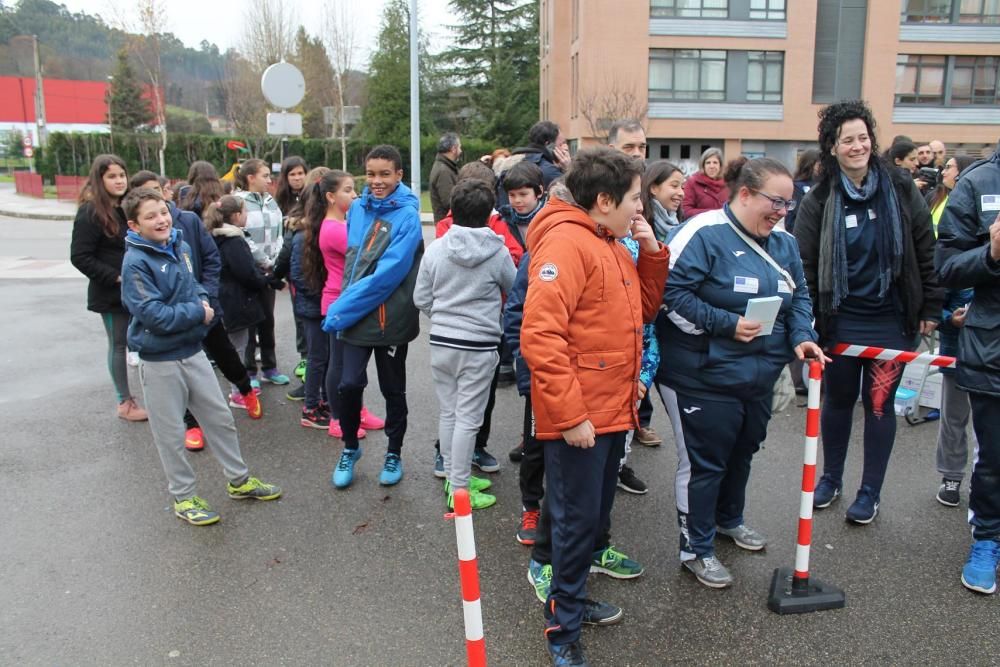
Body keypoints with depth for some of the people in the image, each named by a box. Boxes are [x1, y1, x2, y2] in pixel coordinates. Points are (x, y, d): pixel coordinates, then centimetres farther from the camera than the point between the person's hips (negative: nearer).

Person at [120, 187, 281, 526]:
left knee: (221, 418, 15)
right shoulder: (136, 263, -18)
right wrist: (198, 313, -15)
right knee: (171, 434, 8)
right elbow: (153, 314, -25)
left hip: (192, 351, 7)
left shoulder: (180, 247, 2)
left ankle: (239, 481, 31)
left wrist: (203, 300, -5)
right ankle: (184, 497, 25)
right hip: (160, 360, -6)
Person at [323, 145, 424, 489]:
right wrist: (344, 307, 6)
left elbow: (389, 273, -20)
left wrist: (343, 308, -17)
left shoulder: (407, 215, -13)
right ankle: (350, 447, 22)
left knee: (392, 389, 10)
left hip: (391, 317, -3)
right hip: (355, 315, 4)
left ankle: (394, 453, 30)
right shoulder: (357, 208, 4)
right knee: (350, 384, -4)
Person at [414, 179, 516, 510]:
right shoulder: (498, 252, -10)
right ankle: (459, 489, 9)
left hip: (441, 342, 4)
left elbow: (421, 298, 4)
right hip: (479, 346, -4)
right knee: (468, 418, 2)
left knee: (448, 412, 15)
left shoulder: (435, 249, -3)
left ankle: (454, 476, 27)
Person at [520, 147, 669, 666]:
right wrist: (569, 414, -25)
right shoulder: (565, 243, -18)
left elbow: (644, 309, 18)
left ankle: (573, 596, 39)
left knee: (595, 517, 21)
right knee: (577, 521, 3)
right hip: (578, 418, -9)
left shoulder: (612, 246, 12)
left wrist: (652, 252, 5)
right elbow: (539, 336, -25)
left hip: (613, 410, 9)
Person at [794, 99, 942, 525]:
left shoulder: (900, 189, -1)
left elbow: (925, 251, 4)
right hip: (841, 319, 0)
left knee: (879, 403, 6)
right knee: (838, 399, 13)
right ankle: (831, 478, 32)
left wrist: (930, 307, 3)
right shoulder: (819, 201, -4)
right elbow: (805, 265, -3)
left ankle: (870, 491, 21)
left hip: (891, 319, 0)